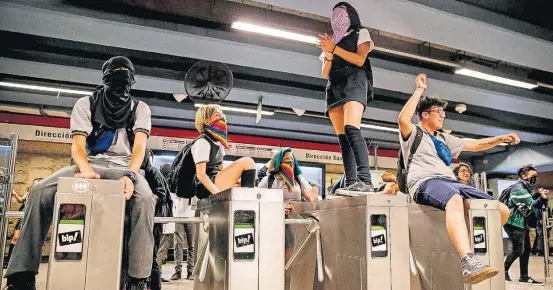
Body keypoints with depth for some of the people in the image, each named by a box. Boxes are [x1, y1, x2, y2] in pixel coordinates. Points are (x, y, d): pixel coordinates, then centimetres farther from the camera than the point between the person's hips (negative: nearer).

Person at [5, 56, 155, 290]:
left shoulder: (140, 108, 9)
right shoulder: (86, 104, 9)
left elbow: (139, 145, -6)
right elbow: (77, 144, -3)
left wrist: (130, 175, -27)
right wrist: (86, 169, -27)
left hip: (124, 167, -1)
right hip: (89, 164, 2)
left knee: (145, 197, -35)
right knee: (40, 190, -25)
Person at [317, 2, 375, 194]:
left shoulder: (361, 32, 16)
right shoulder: (331, 41, 28)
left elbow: (360, 59, -2)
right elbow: (325, 73, 18)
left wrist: (335, 49, -5)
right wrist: (329, 55, 1)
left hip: (353, 83, -5)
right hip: (334, 87, 6)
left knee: (351, 129, -27)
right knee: (342, 137, -7)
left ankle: (364, 180, -36)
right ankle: (350, 182, -11)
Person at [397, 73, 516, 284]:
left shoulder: (444, 139, 31)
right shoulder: (414, 133, 10)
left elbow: (475, 145, 36)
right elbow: (402, 119, -13)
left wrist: (501, 139, 22)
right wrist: (419, 90, -5)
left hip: (450, 182, 8)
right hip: (425, 182, -8)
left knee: (502, 210, -4)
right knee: (455, 199, -42)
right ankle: (469, 264, -55)